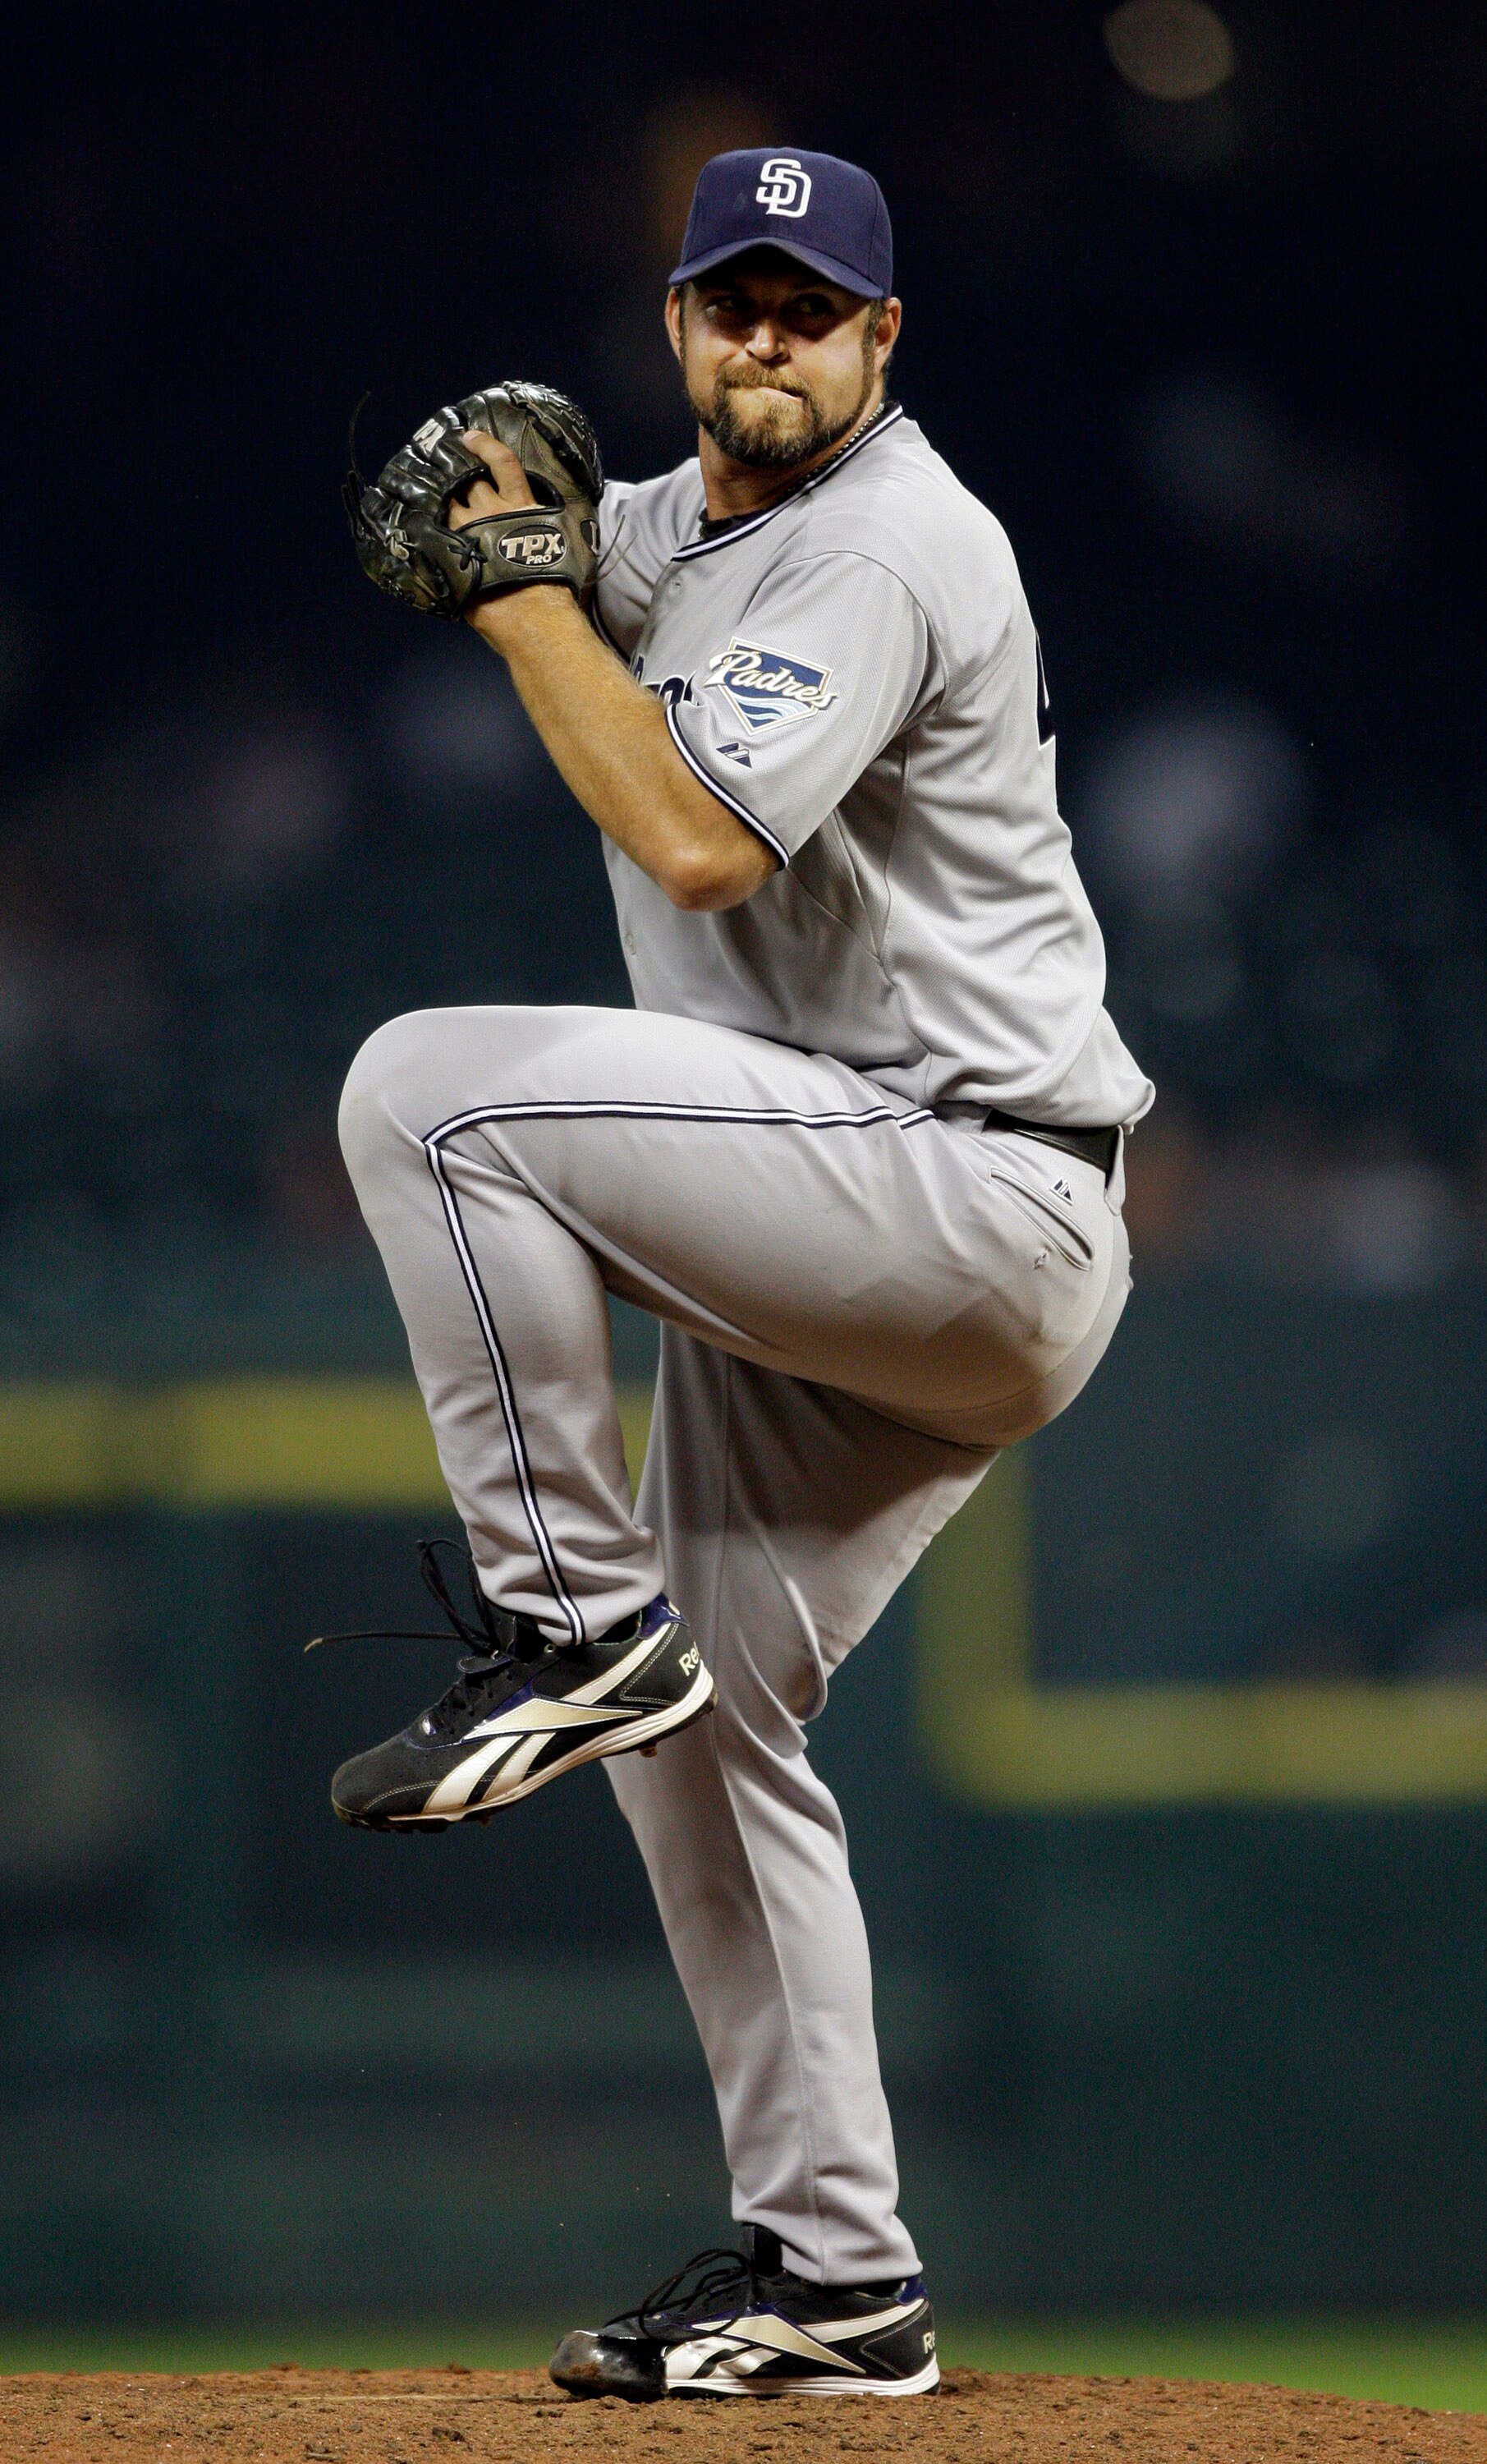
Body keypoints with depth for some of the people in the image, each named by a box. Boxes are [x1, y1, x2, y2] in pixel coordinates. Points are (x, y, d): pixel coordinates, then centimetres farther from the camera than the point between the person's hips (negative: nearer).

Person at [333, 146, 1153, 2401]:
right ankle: (835, 2279, 13)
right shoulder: (677, 525, 15)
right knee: (709, 1729, 9)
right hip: (826, 1275, 10)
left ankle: (569, 1618, -16)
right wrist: (492, 532, 7)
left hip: (982, 1196, -10)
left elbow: (695, 838, -25)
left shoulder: (886, 551, -14)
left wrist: (521, 595, -15)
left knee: (432, 1087, -22)